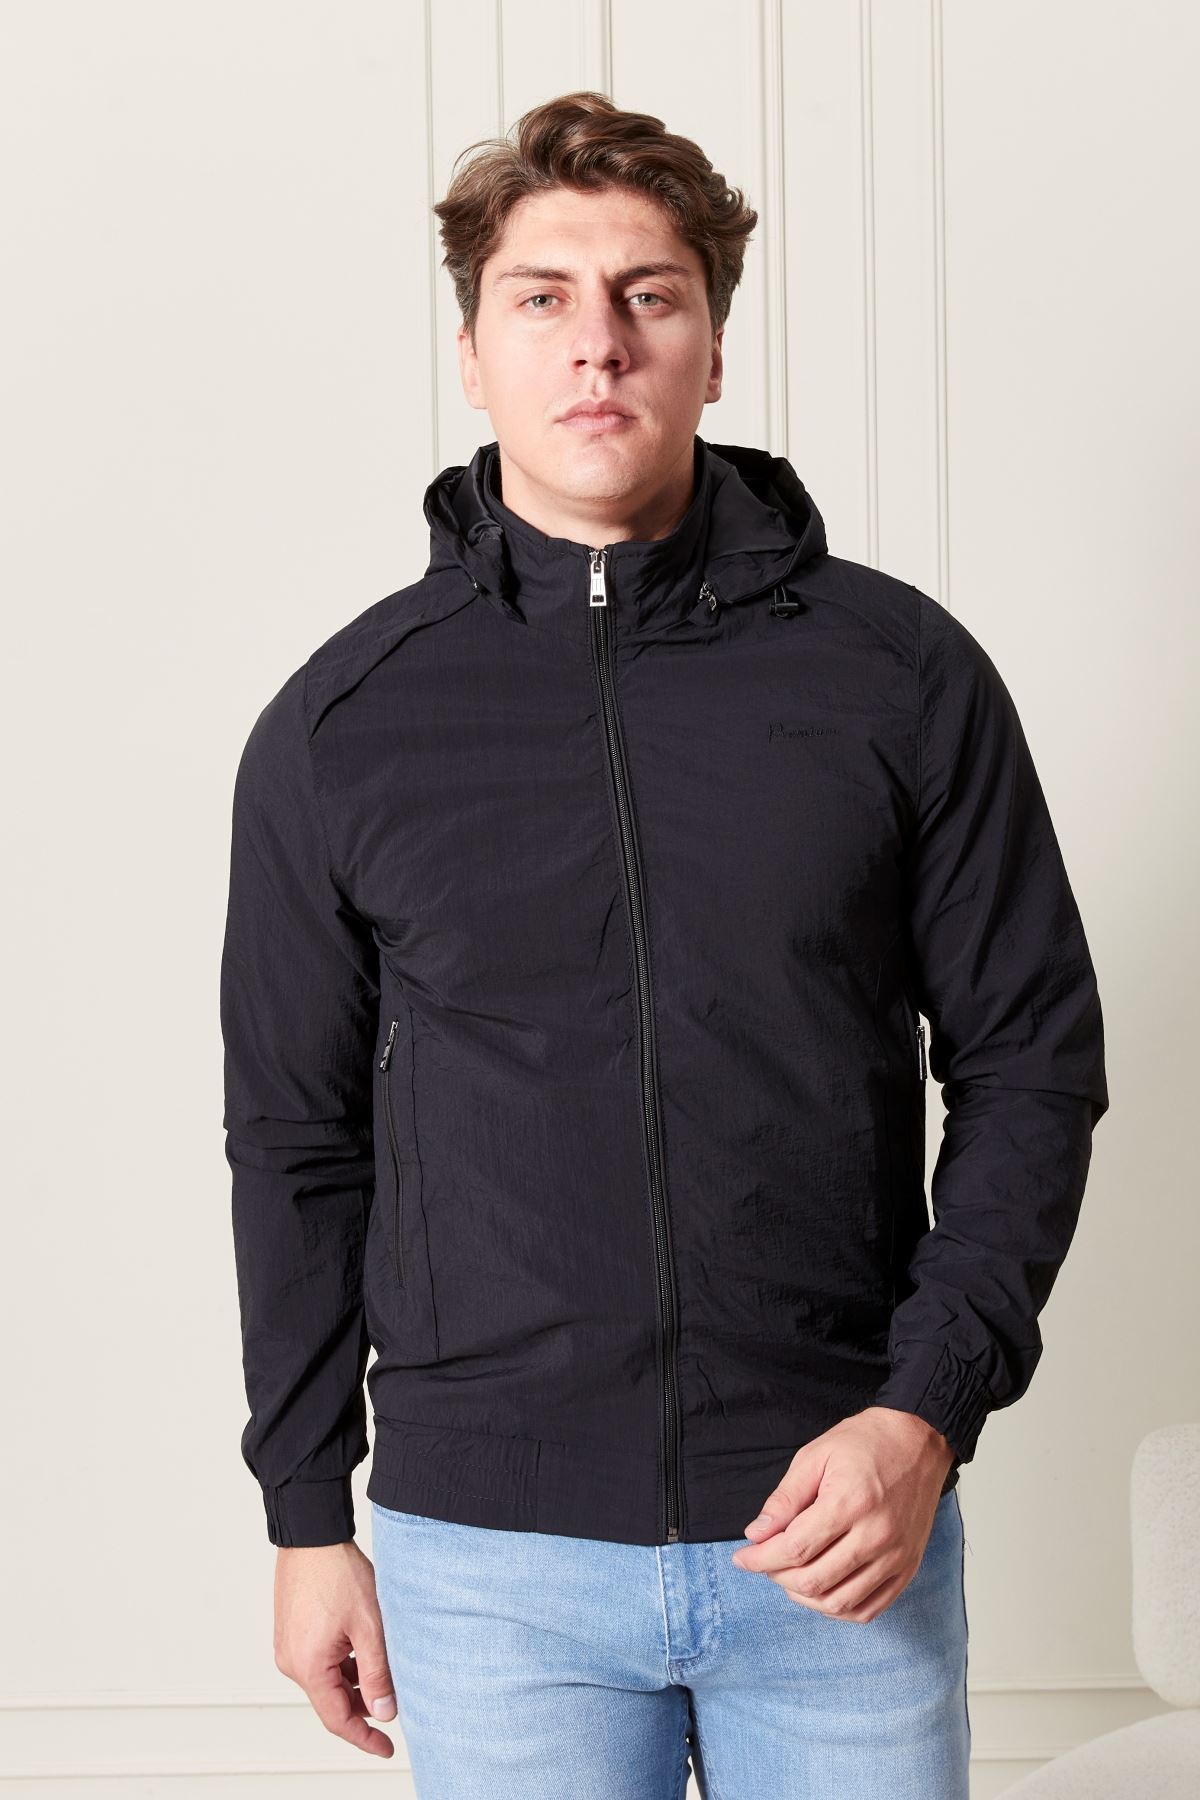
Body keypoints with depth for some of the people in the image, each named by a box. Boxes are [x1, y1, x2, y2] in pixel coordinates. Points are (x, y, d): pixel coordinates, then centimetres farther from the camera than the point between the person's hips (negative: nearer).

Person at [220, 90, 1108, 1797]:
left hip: (844, 1534, 0)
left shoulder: (904, 673, -1)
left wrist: (928, 1410, -9)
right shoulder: (341, 723, 1)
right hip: (491, 1558, 0)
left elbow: (1032, 1063, 2)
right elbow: (298, 1143, 6)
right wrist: (308, 1523, 7)